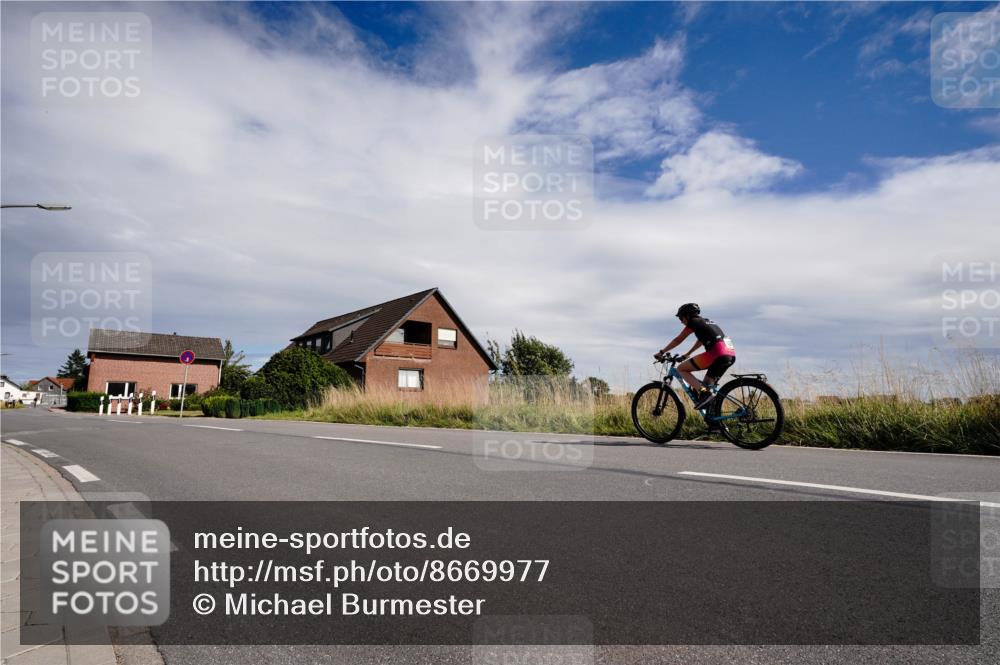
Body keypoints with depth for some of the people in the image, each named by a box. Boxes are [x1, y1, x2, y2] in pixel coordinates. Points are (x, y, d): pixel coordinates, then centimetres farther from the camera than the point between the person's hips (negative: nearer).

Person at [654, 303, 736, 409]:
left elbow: (678, 340, 11)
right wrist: (687, 354, 52)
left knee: (681, 369, 1)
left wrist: (661, 352, 21)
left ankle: (704, 393, -13)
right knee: (707, 386, 22)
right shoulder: (707, 322, 30)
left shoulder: (694, 322, 6)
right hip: (731, 355, 9)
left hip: (717, 353, -9)